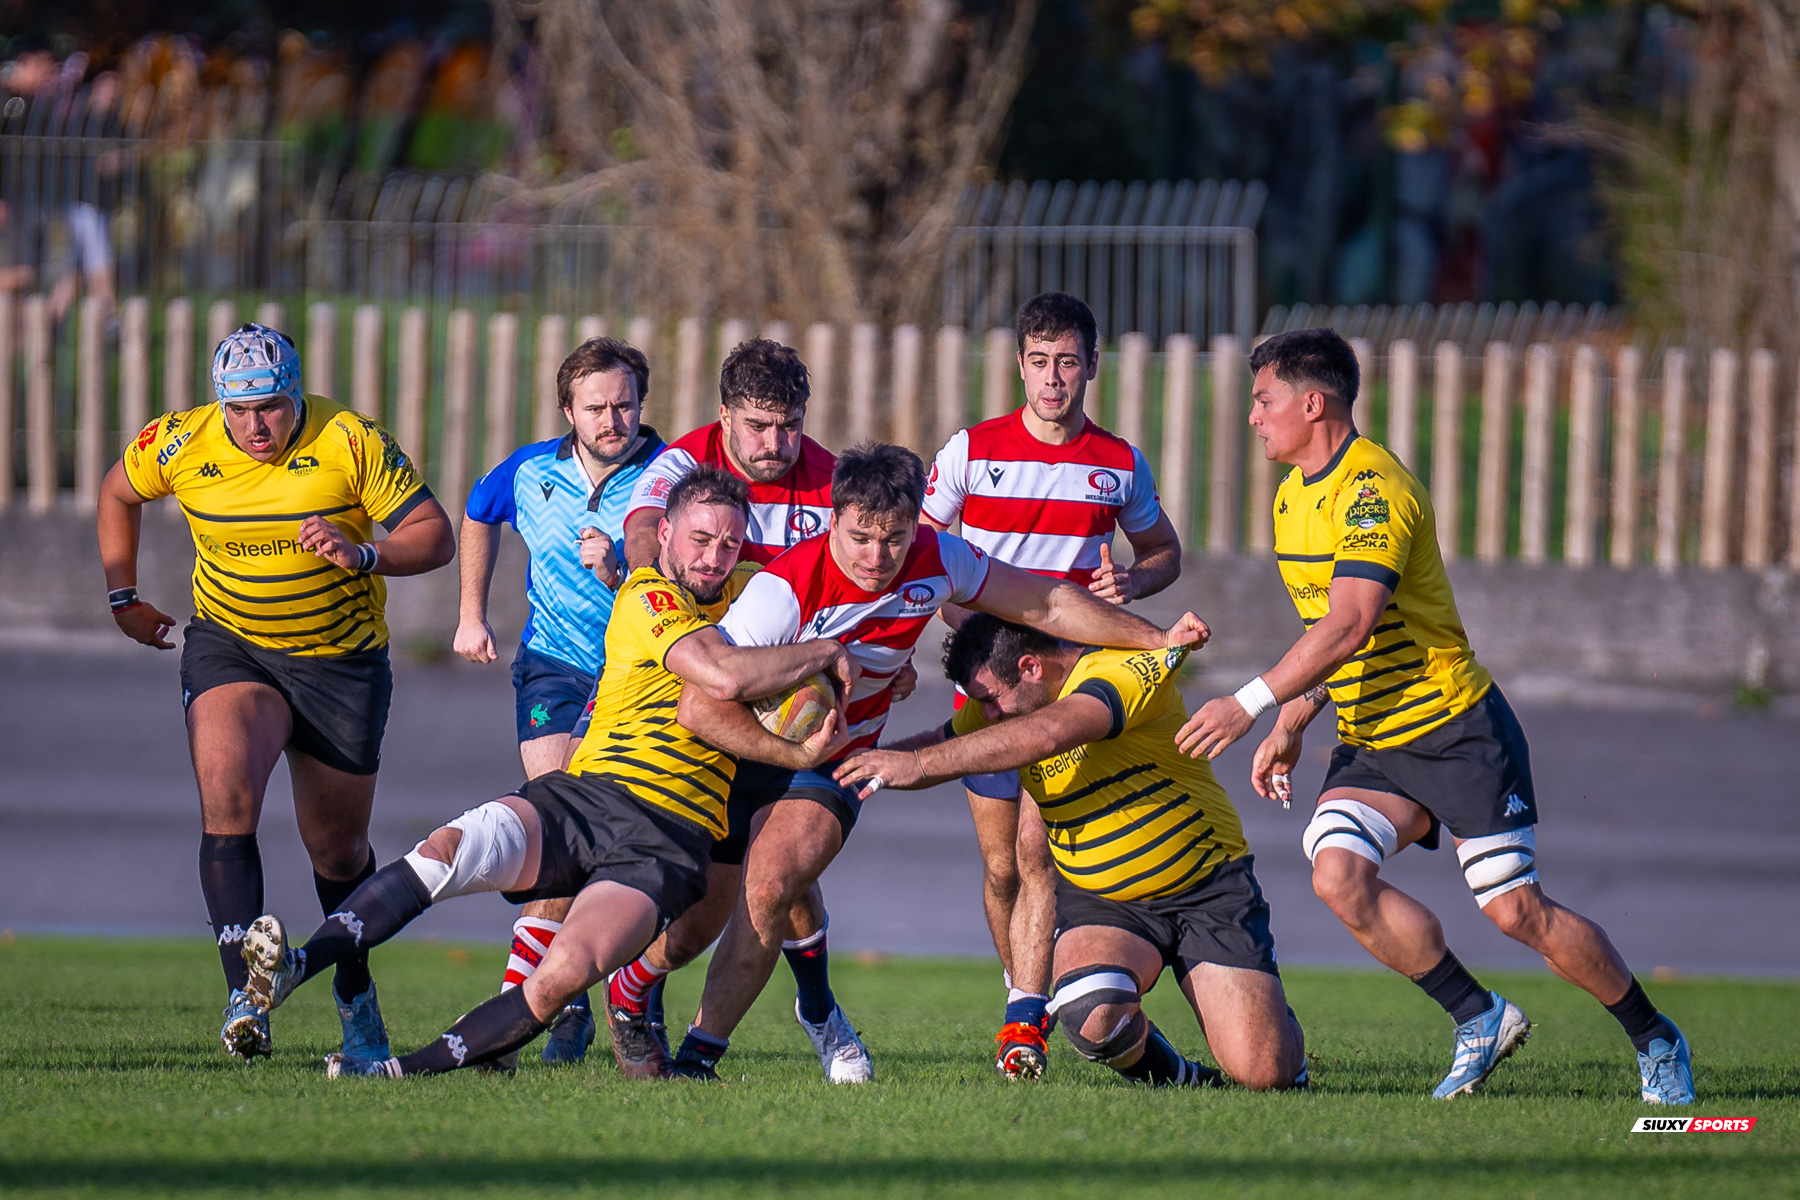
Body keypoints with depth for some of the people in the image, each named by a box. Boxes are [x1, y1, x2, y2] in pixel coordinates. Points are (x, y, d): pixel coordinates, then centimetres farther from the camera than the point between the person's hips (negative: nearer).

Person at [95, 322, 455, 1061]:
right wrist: (122, 596, 11)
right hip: (229, 645, 1)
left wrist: (362, 555, -33)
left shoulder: (352, 444, -16)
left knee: (337, 849, 9)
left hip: (342, 659, -1)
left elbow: (435, 537, -15)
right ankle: (245, 992, -31)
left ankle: (354, 992, 34)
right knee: (226, 799, -26)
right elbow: (118, 493, 13)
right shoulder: (181, 445, -9)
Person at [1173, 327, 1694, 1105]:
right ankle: (1478, 1019, -3)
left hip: (1455, 730, -8)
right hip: (1369, 745, 8)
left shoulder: (1374, 491, -20)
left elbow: (1350, 625, -30)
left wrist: (1250, 704, -33)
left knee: (1516, 910, -10)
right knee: (1338, 874, -18)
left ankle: (1655, 1041, 10)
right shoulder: (1293, 498, 10)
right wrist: (1288, 728, 16)